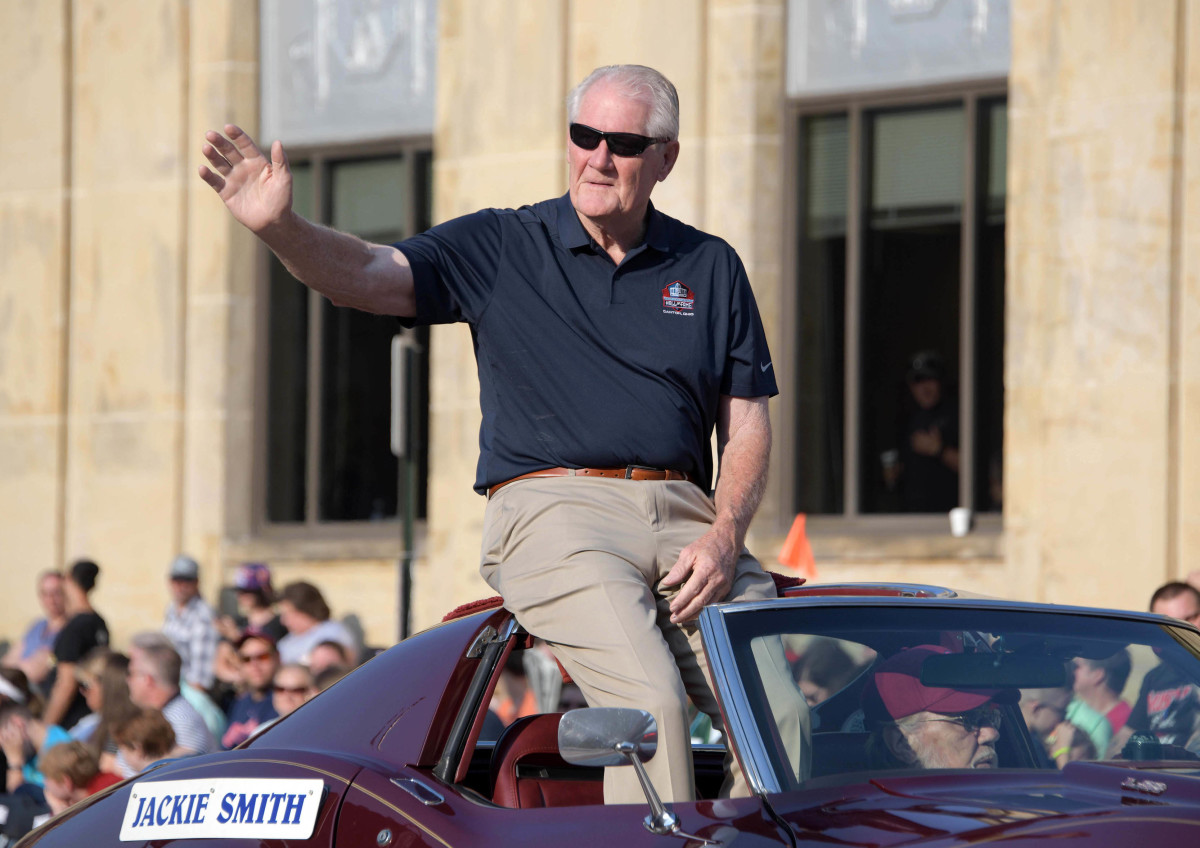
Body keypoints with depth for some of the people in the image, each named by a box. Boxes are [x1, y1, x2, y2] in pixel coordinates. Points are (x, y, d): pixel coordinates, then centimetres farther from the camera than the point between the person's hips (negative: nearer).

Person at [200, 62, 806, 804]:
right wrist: (281, 227, -26)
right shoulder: (501, 248, 9)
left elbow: (747, 428, 14)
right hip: (554, 510, -3)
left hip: (686, 517, 3)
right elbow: (365, 276, -5)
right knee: (649, 699, -29)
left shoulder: (711, 269, 16)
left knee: (781, 714, -17)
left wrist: (725, 538, -5)